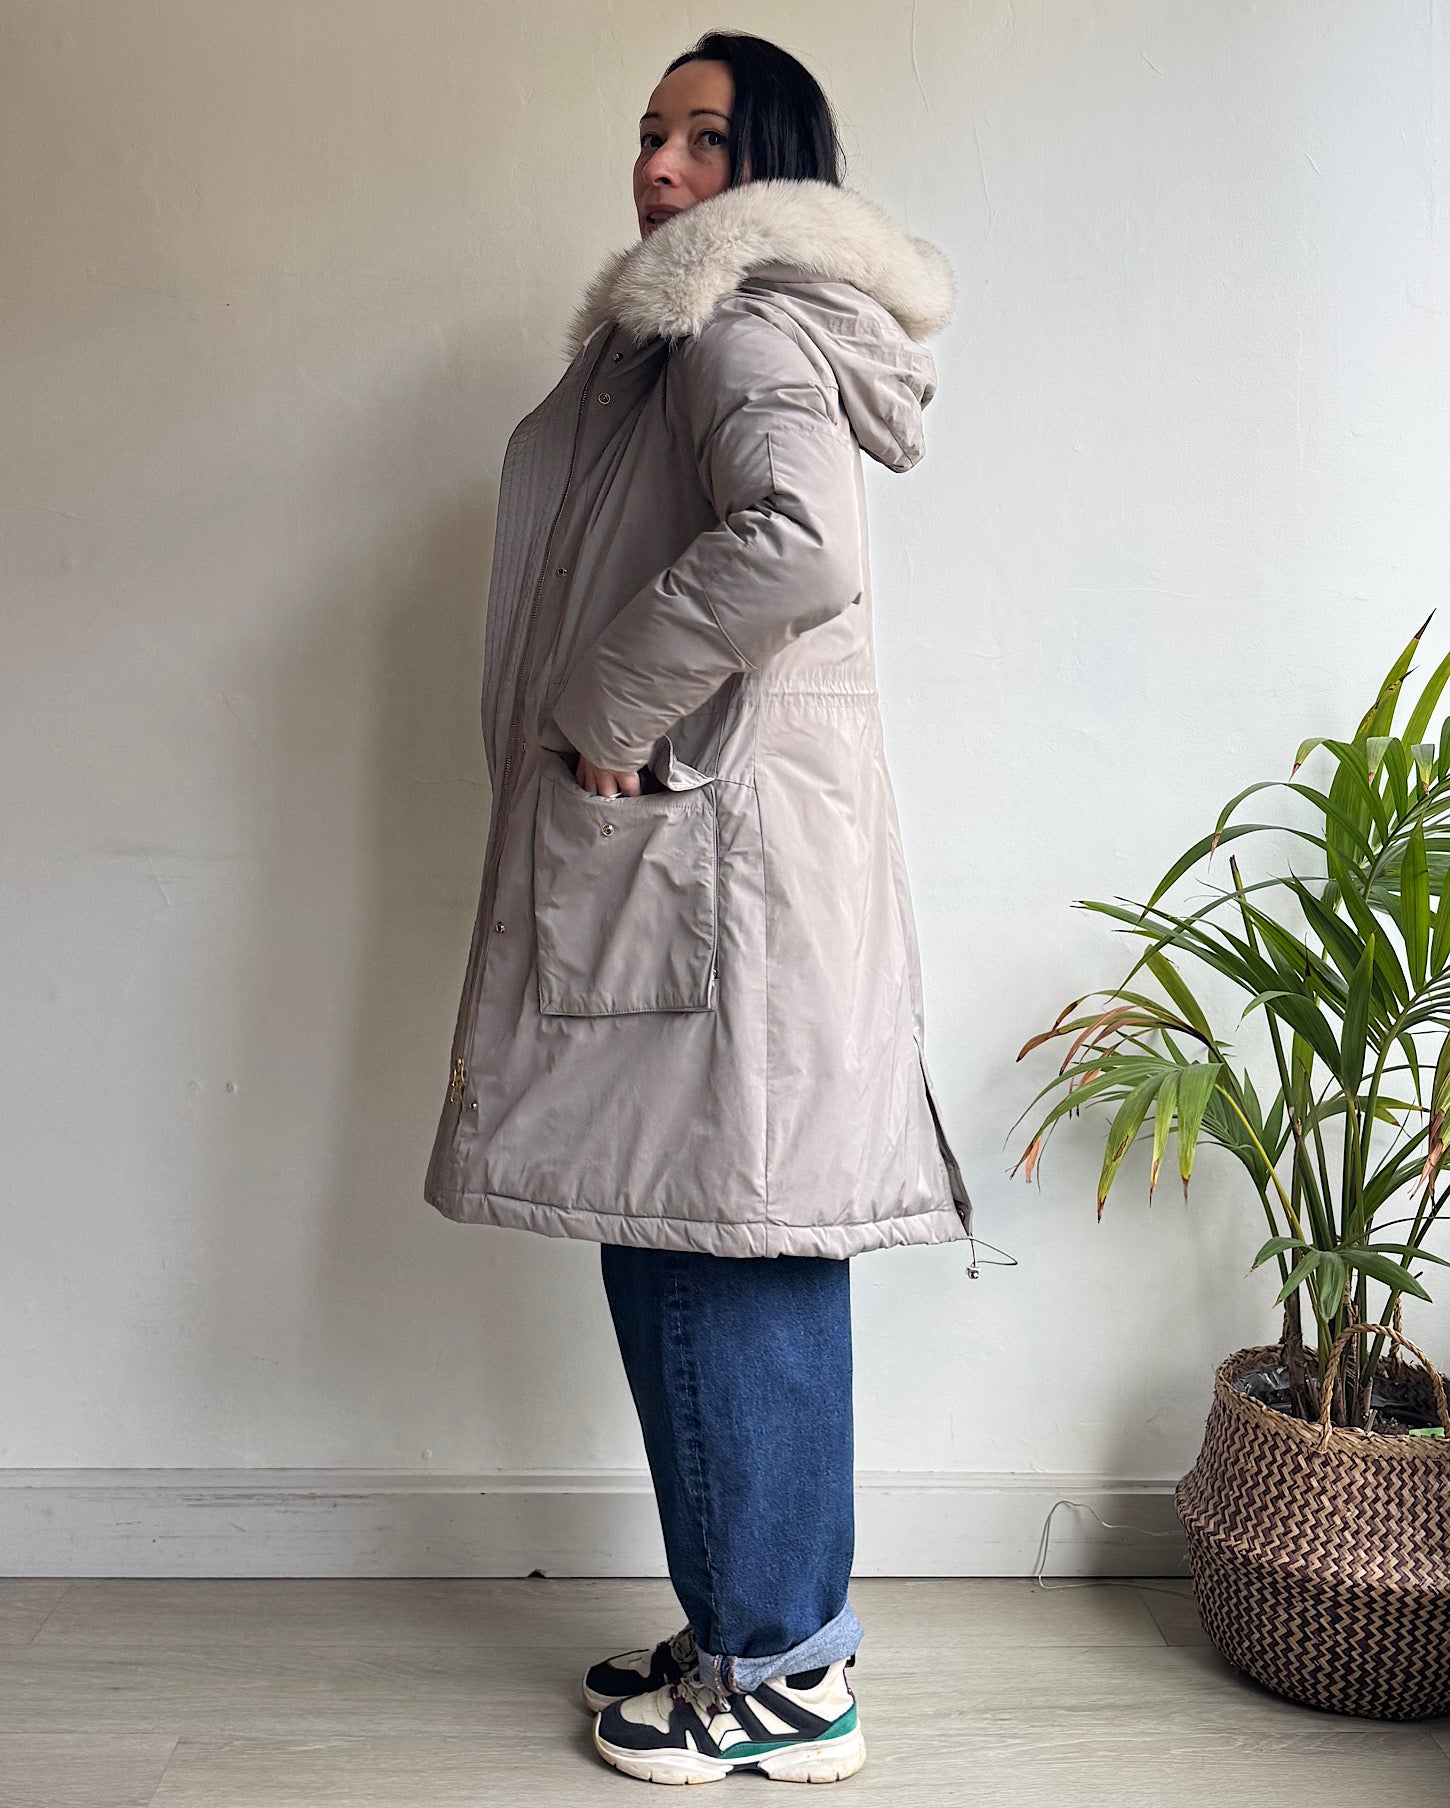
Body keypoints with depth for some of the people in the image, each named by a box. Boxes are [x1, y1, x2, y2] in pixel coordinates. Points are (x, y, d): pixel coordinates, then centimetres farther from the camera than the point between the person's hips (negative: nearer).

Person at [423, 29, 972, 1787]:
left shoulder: (743, 336, -9)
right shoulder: (662, 345, 23)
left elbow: (796, 544, -29)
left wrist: (609, 705, -18)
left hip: (730, 861, -10)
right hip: (662, 864, 10)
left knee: (726, 1259, -4)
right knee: (681, 1252, 13)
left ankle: (783, 1678, 11)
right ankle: (759, 1625, 27)